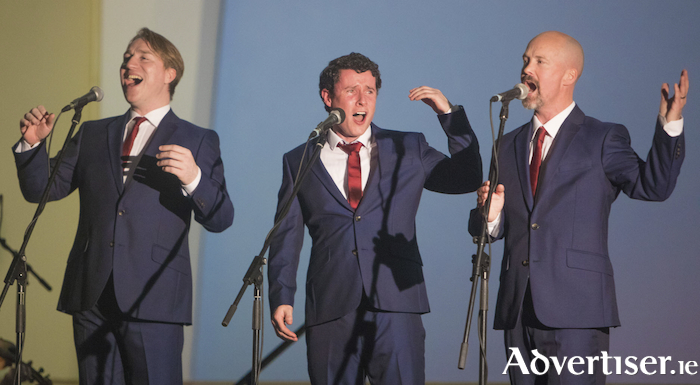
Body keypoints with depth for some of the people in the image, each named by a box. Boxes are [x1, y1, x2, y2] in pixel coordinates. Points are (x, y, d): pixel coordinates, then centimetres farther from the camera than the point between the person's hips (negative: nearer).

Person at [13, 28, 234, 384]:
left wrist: (194, 178, -21)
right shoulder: (93, 134, 18)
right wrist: (33, 143, -2)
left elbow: (220, 219, -2)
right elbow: (40, 189, 15)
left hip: (153, 299, -4)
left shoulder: (197, 141, 7)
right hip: (92, 298, 4)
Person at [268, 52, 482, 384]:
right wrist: (281, 299, 0)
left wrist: (449, 114, 2)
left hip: (396, 309, 0)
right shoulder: (300, 161, 12)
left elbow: (467, 179, 9)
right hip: (330, 311, 0)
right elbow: (286, 237, 11)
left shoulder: (408, 150, 14)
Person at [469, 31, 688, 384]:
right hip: (518, 309, 5)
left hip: (576, 311, -5)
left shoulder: (603, 139, 4)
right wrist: (490, 214, -6)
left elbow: (652, 185, -13)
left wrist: (669, 124, -25)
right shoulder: (509, 146, 18)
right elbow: (495, 229, 17)